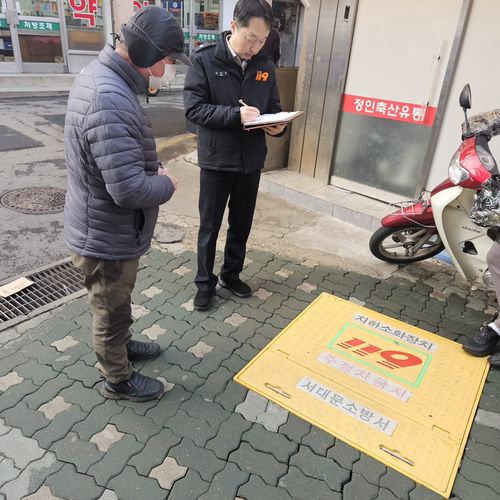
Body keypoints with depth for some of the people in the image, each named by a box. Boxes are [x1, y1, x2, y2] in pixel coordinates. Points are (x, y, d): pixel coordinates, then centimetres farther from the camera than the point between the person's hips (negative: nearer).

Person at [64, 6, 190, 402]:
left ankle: (121, 346, 53)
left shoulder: (99, 74, 3)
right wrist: (167, 184, -15)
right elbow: (129, 190, -35)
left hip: (103, 230, 9)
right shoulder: (110, 101, -32)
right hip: (107, 238, -9)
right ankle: (119, 381, 37)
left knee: (117, 308, 29)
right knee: (112, 314, 14)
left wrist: (153, 169, 0)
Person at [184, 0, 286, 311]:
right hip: (216, 161, -4)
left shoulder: (265, 65, 3)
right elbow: (193, 108, -15)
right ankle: (205, 283, 27)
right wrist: (236, 114, -26)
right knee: (210, 227, 9)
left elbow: (274, 107, 9)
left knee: (241, 225, 16)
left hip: (251, 162, 4)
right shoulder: (204, 59, -9)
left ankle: (232, 275, 36)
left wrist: (278, 125, -13)